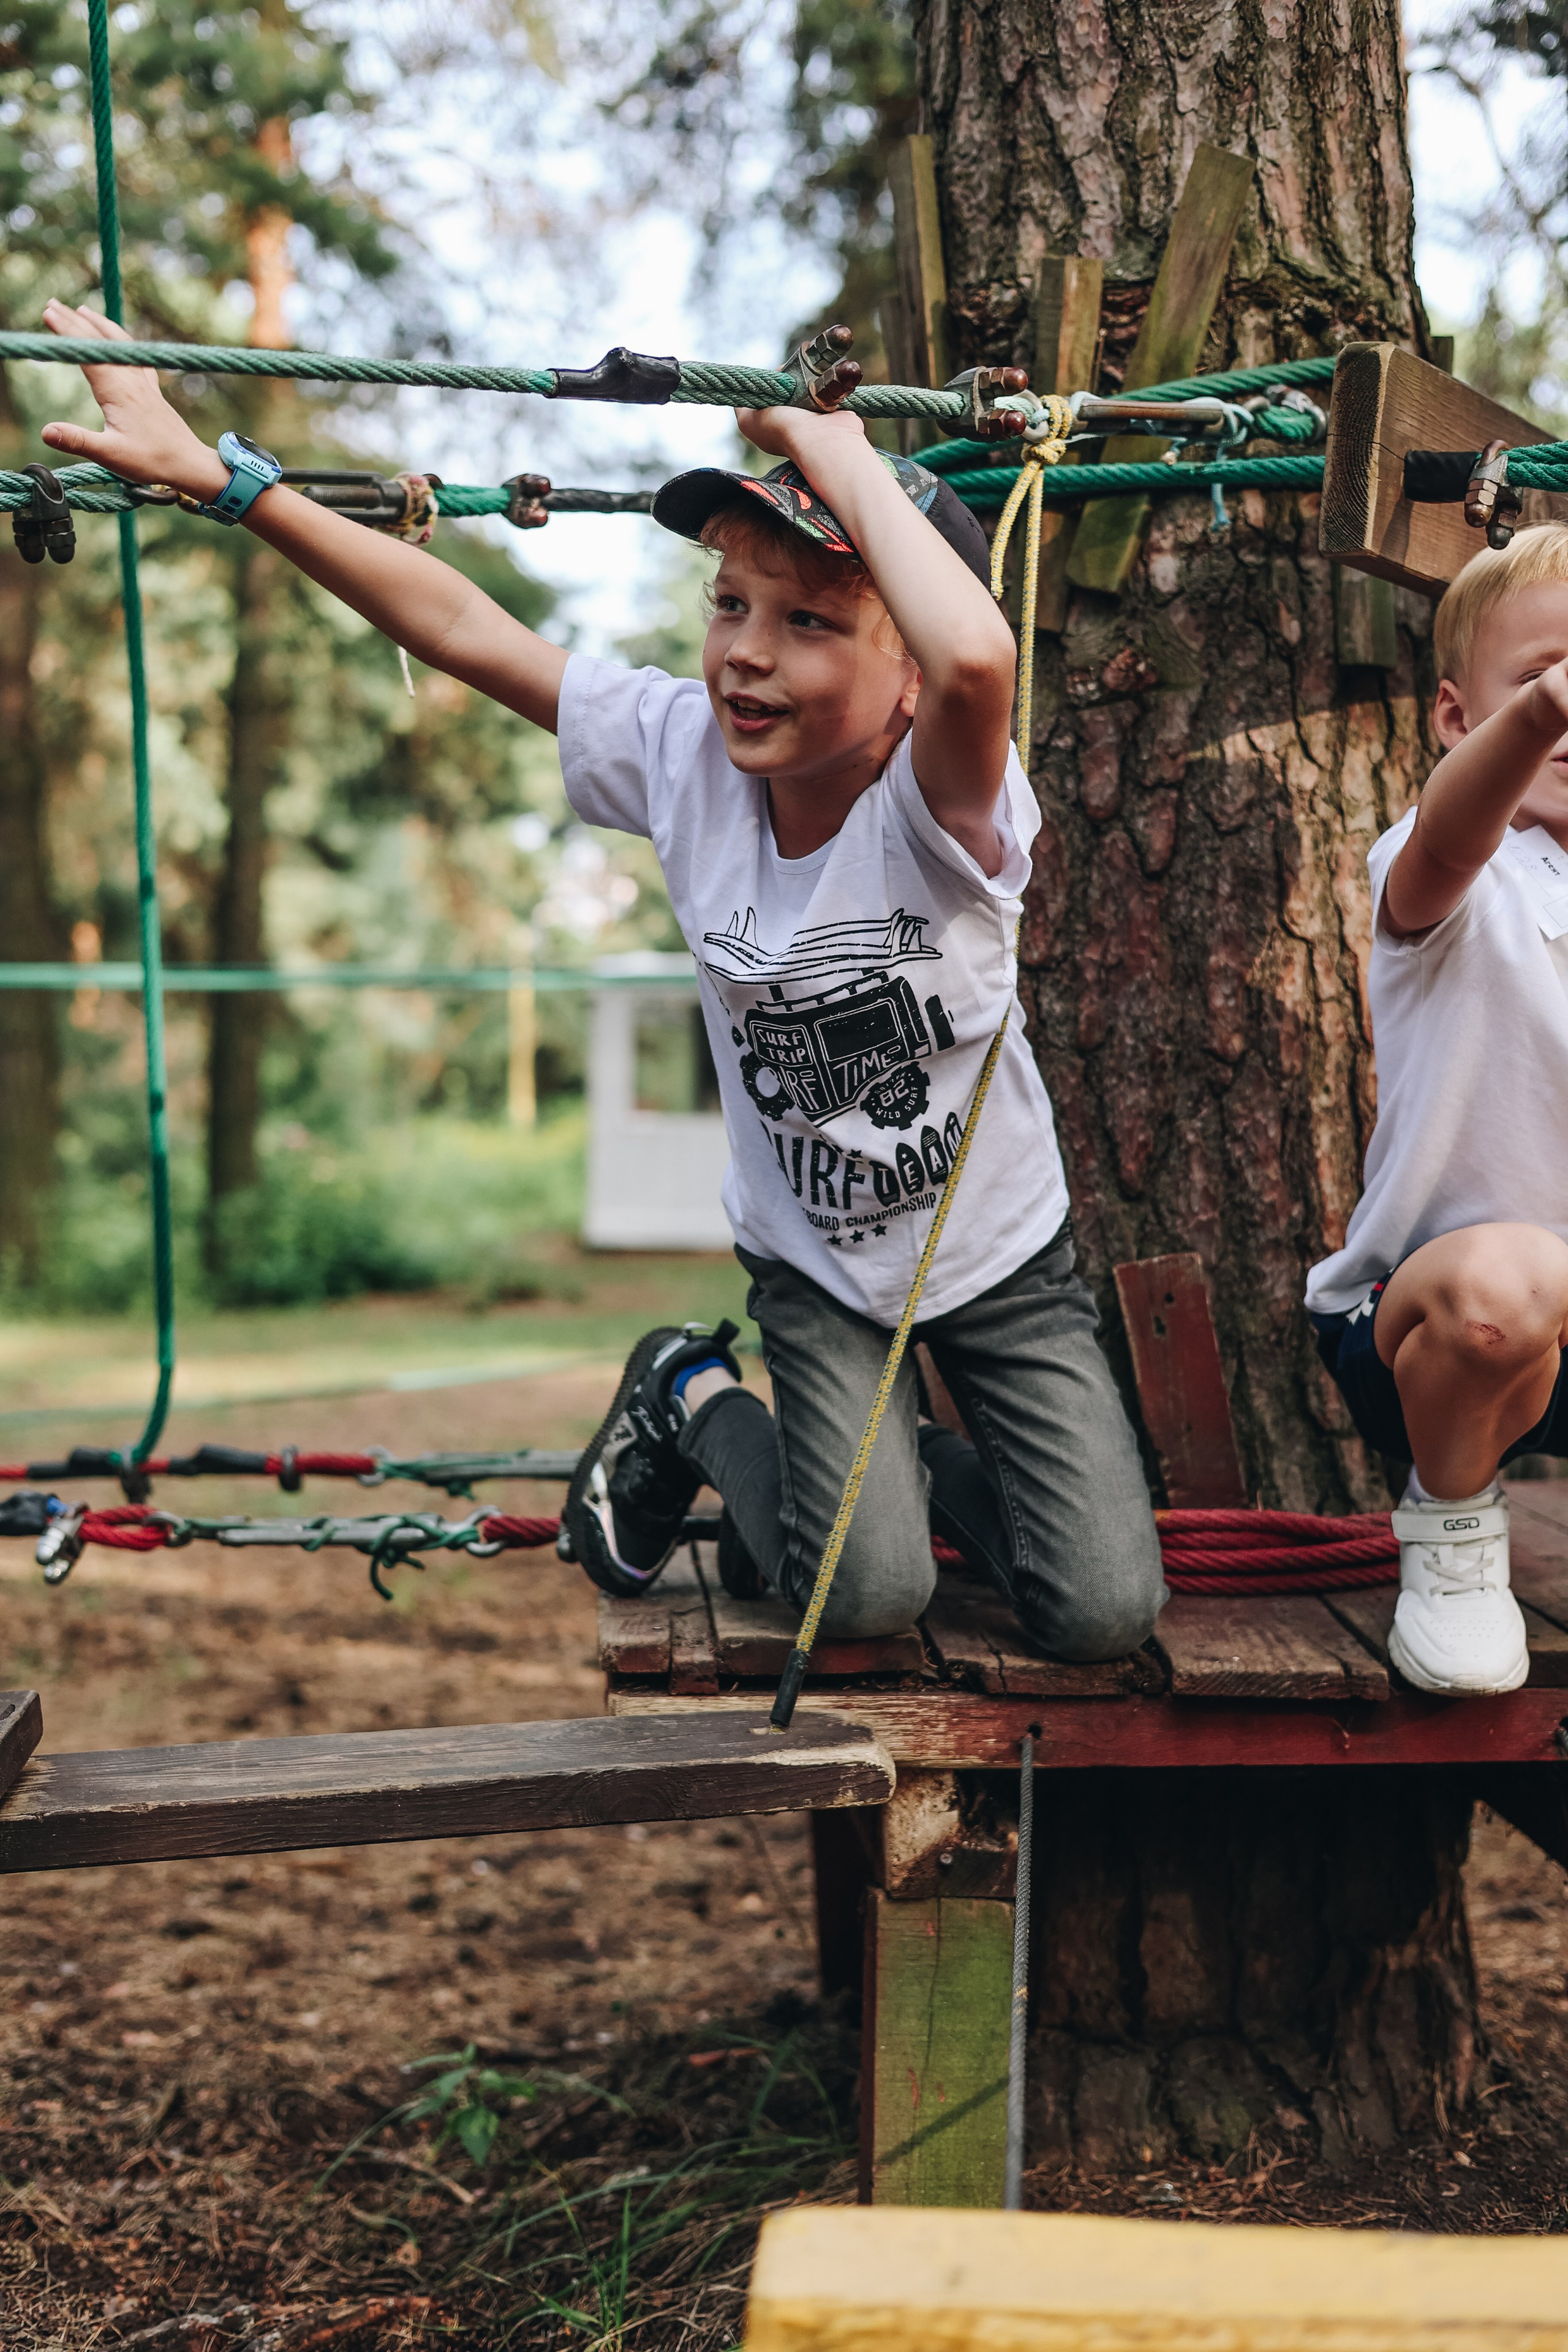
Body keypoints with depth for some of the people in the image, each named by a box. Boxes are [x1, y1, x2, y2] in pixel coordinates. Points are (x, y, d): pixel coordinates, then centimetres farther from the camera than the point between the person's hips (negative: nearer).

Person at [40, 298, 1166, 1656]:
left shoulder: (940, 806, -29)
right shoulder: (682, 754, -17)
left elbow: (977, 657, -54)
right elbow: (459, 626, -14)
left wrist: (843, 456, -41)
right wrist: (214, 471, -15)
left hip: (1003, 1258, -1)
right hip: (815, 1262, 2)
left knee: (1105, 1615, -6)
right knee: (866, 1596, -10)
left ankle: (910, 1467, 24)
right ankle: (697, 1407, 20)